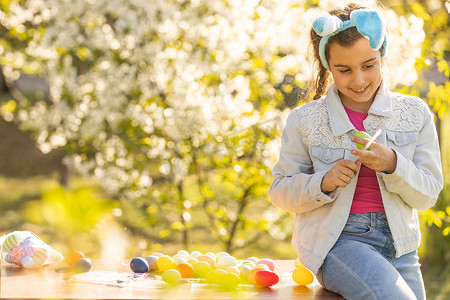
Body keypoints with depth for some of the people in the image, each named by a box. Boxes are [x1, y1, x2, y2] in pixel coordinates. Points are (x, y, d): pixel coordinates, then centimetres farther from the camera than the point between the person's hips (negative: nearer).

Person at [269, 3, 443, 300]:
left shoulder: (414, 113, 3)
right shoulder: (305, 120, -1)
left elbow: (427, 195, 2)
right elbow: (280, 191, 3)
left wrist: (392, 164, -18)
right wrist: (323, 183, -16)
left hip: (398, 245, 4)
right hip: (336, 241, -3)